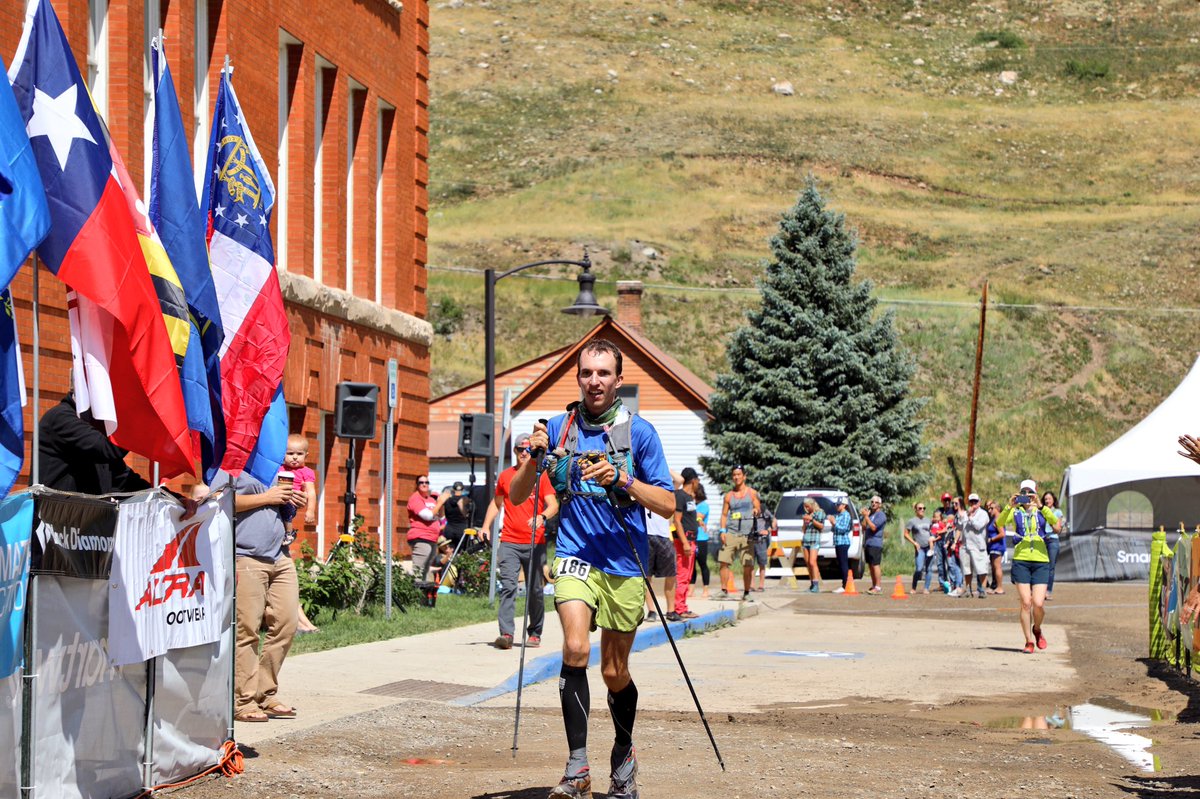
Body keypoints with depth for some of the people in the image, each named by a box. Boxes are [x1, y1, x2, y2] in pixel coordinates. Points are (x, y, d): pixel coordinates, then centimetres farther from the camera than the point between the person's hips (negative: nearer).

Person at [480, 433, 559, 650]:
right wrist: (486, 526, 12)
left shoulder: (541, 475, 4)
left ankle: (535, 634, 18)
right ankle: (506, 634, -18)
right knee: (507, 587, -12)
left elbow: (553, 504, -5)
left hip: (535, 542, -1)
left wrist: (542, 517, -26)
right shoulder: (505, 476, 12)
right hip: (509, 542, 1)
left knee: (534, 590, 6)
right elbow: (496, 503, 25)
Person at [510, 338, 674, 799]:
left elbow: (667, 505, -2)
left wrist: (622, 479, -17)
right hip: (575, 556, 0)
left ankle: (623, 759, 35)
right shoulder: (559, 428, 5)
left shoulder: (638, 431, -1)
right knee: (575, 648, -24)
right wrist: (533, 459, -10)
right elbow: (517, 496, 9)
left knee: (615, 672, 9)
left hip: (624, 564, 0)